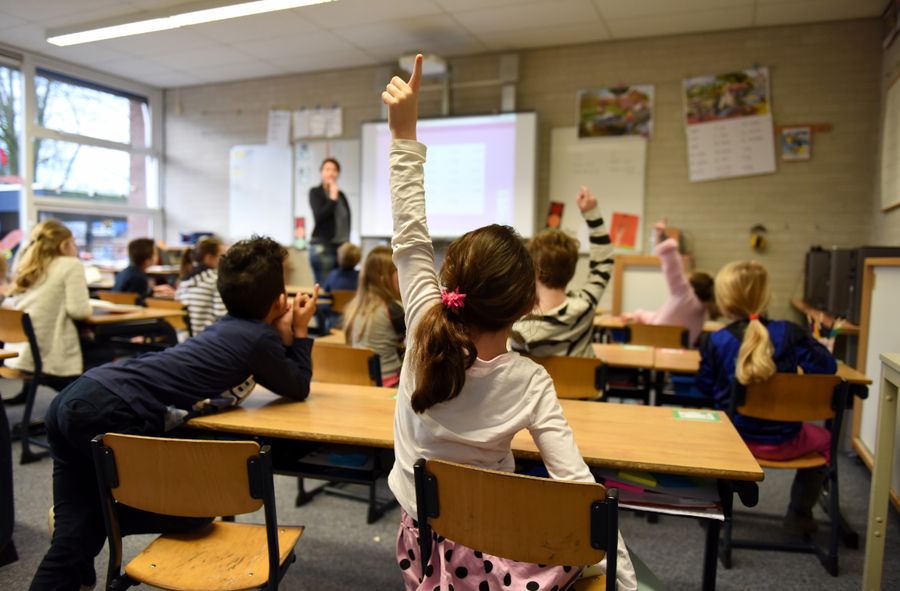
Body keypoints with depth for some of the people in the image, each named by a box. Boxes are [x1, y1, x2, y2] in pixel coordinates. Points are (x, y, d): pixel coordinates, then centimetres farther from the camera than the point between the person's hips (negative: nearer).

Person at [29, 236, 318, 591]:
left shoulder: (230, 326, 20)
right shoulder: (260, 337, -4)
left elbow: (276, 374, 31)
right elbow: (298, 389, 12)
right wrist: (300, 331, 19)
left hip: (75, 399, 9)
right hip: (110, 414, -9)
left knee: (73, 535, 14)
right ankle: (103, 519, 15)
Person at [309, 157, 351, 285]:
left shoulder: (341, 195, 14)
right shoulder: (315, 192, 1)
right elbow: (319, 216, -13)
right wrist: (332, 198, -13)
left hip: (342, 247, 5)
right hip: (322, 247, -5)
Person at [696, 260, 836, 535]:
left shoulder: (715, 342, -12)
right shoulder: (789, 333, -12)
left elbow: (705, 386, -3)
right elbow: (827, 366, -9)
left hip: (735, 439, 1)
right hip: (783, 442, 0)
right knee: (823, 439, 33)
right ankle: (799, 514, 36)